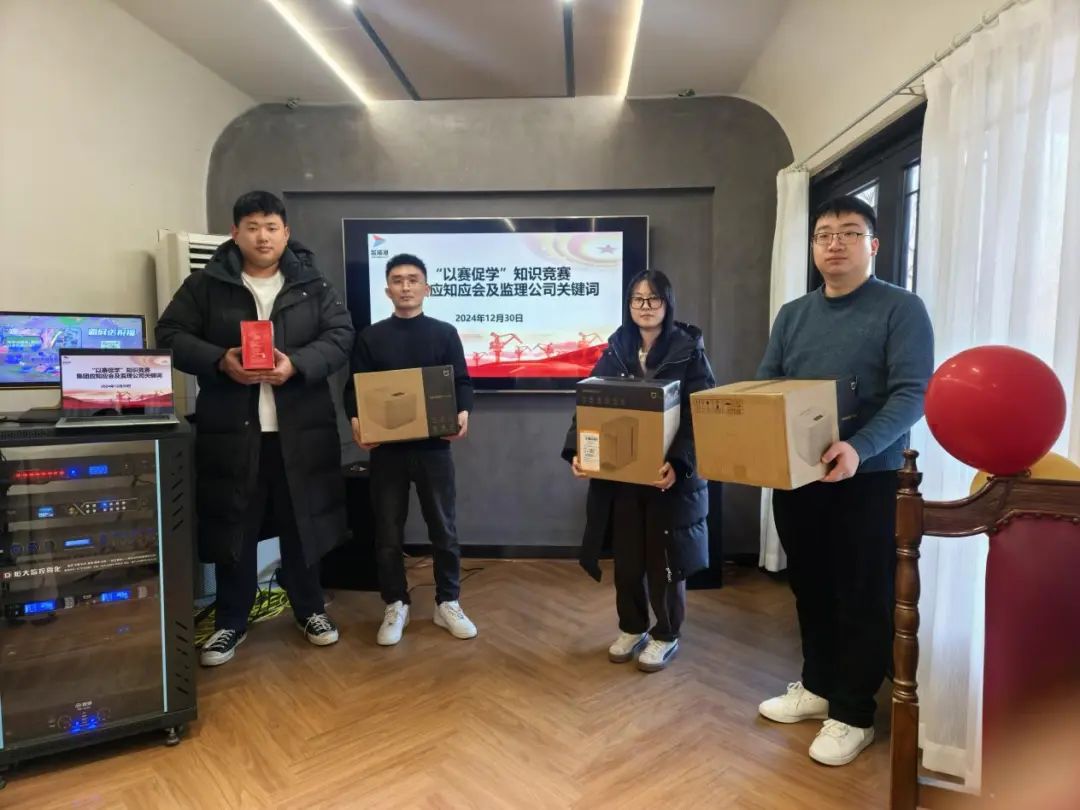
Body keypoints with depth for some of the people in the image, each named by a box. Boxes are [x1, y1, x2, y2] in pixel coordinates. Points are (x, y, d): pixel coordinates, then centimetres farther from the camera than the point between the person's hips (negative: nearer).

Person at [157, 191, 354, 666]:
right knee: (233, 527, 9)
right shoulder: (205, 285, 4)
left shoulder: (313, 286, 6)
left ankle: (309, 610, 30)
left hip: (300, 429, 1)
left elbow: (341, 335, -1)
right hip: (231, 430, 0)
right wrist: (220, 361, -17)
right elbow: (170, 336, 1)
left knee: (303, 522, 11)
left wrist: (296, 364, -18)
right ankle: (230, 623, 26)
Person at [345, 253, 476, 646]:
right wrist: (356, 421, -16)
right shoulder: (370, 336, 7)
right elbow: (354, 388, 4)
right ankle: (395, 605, 24)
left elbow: (462, 382, 3)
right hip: (386, 447, 1)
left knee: (443, 529, 7)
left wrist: (463, 413, -17)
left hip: (434, 445, 0)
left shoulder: (445, 333, 6)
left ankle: (448, 603, 22)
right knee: (388, 532, 8)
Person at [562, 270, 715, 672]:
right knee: (626, 556, 13)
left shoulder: (689, 352, -5)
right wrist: (577, 451, -15)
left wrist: (678, 463, -27)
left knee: (664, 559, 8)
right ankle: (632, 628, 33)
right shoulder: (615, 351, 5)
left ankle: (665, 635, 28)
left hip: (671, 474, -3)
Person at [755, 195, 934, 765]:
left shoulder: (901, 309, -6)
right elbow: (763, 387, 9)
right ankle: (818, 686, 35)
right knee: (810, 588, 17)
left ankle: (853, 715, 22)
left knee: (863, 599, 7)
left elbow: (912, 394, -15)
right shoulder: (792, 315, 11)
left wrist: (860, 448, -31)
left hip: (866, 481, -5)